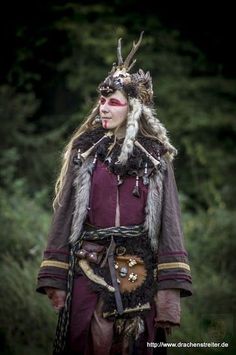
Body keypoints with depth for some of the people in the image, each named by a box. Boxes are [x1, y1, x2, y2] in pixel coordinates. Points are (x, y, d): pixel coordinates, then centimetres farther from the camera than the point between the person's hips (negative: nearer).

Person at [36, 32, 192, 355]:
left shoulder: (155, 156, 3)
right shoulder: (85, 150, 4)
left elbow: (169, 219, -2)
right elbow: (65, 212, 2)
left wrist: (171, 286, -12)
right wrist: (55, 278, -6)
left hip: (139, 270, 0)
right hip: (89, 267, 0)